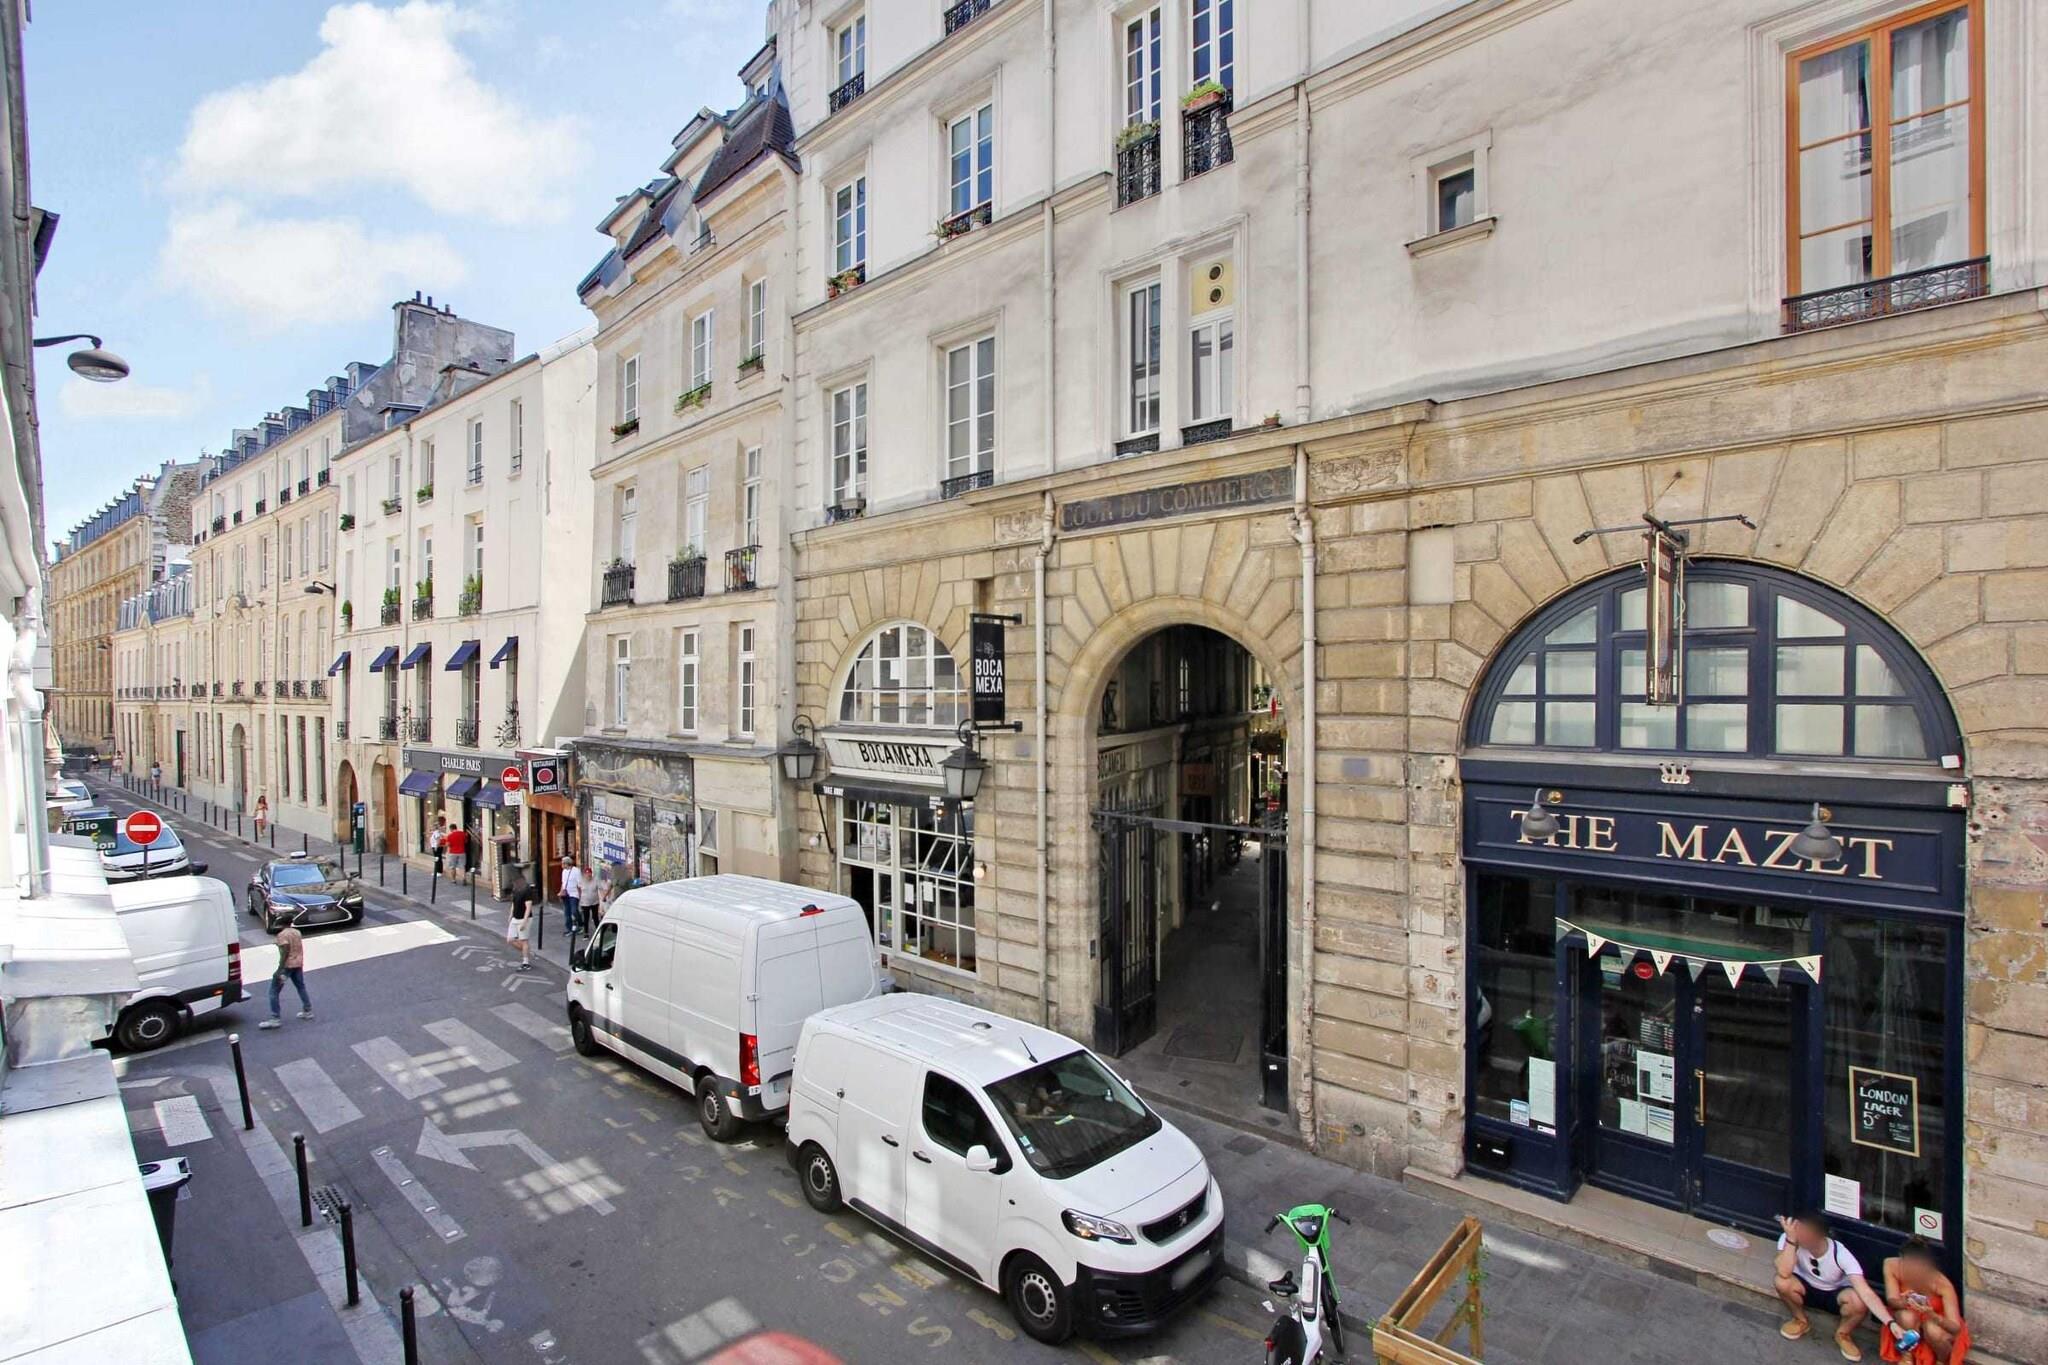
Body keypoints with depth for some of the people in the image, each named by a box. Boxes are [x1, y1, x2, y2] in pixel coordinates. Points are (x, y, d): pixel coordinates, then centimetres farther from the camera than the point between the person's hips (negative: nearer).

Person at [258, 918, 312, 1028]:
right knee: (301, 987, 19)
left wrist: (279, 970, -23)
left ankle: (275, 1019, -4)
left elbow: (285, 952, -22)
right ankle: (308, 1011, 25)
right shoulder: (297, 932, 9)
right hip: (298, 964, 8)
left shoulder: (282, 935, -15)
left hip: (287, 965, -8)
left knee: (274, 991, -1)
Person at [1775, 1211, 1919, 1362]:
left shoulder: (1841, 1254, -30)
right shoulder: (1788, 1239, -30)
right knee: (1783, 1283, -33)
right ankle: (1801, 1321, 1)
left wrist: (1891, 1323, -50)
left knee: (1859, 1303, -33)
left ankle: (1843, 1334, 1)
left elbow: (1866, 1293, -35)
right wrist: (1790, 1239, -47)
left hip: (1836, 1293, 0)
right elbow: (1784, 1273, -41)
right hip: (1807, 1288, 0)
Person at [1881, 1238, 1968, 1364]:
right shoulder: (1891, 1265, -26)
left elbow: (1956, 1328, -31)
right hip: (1911, 1322, 1)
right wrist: (1902, 1303, -45)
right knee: (1907, 1316, -31)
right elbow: (1891, 1300, -22)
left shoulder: (1942, 1284, -31)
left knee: (1933, 1331, -32)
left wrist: (1931, 1315, -50)